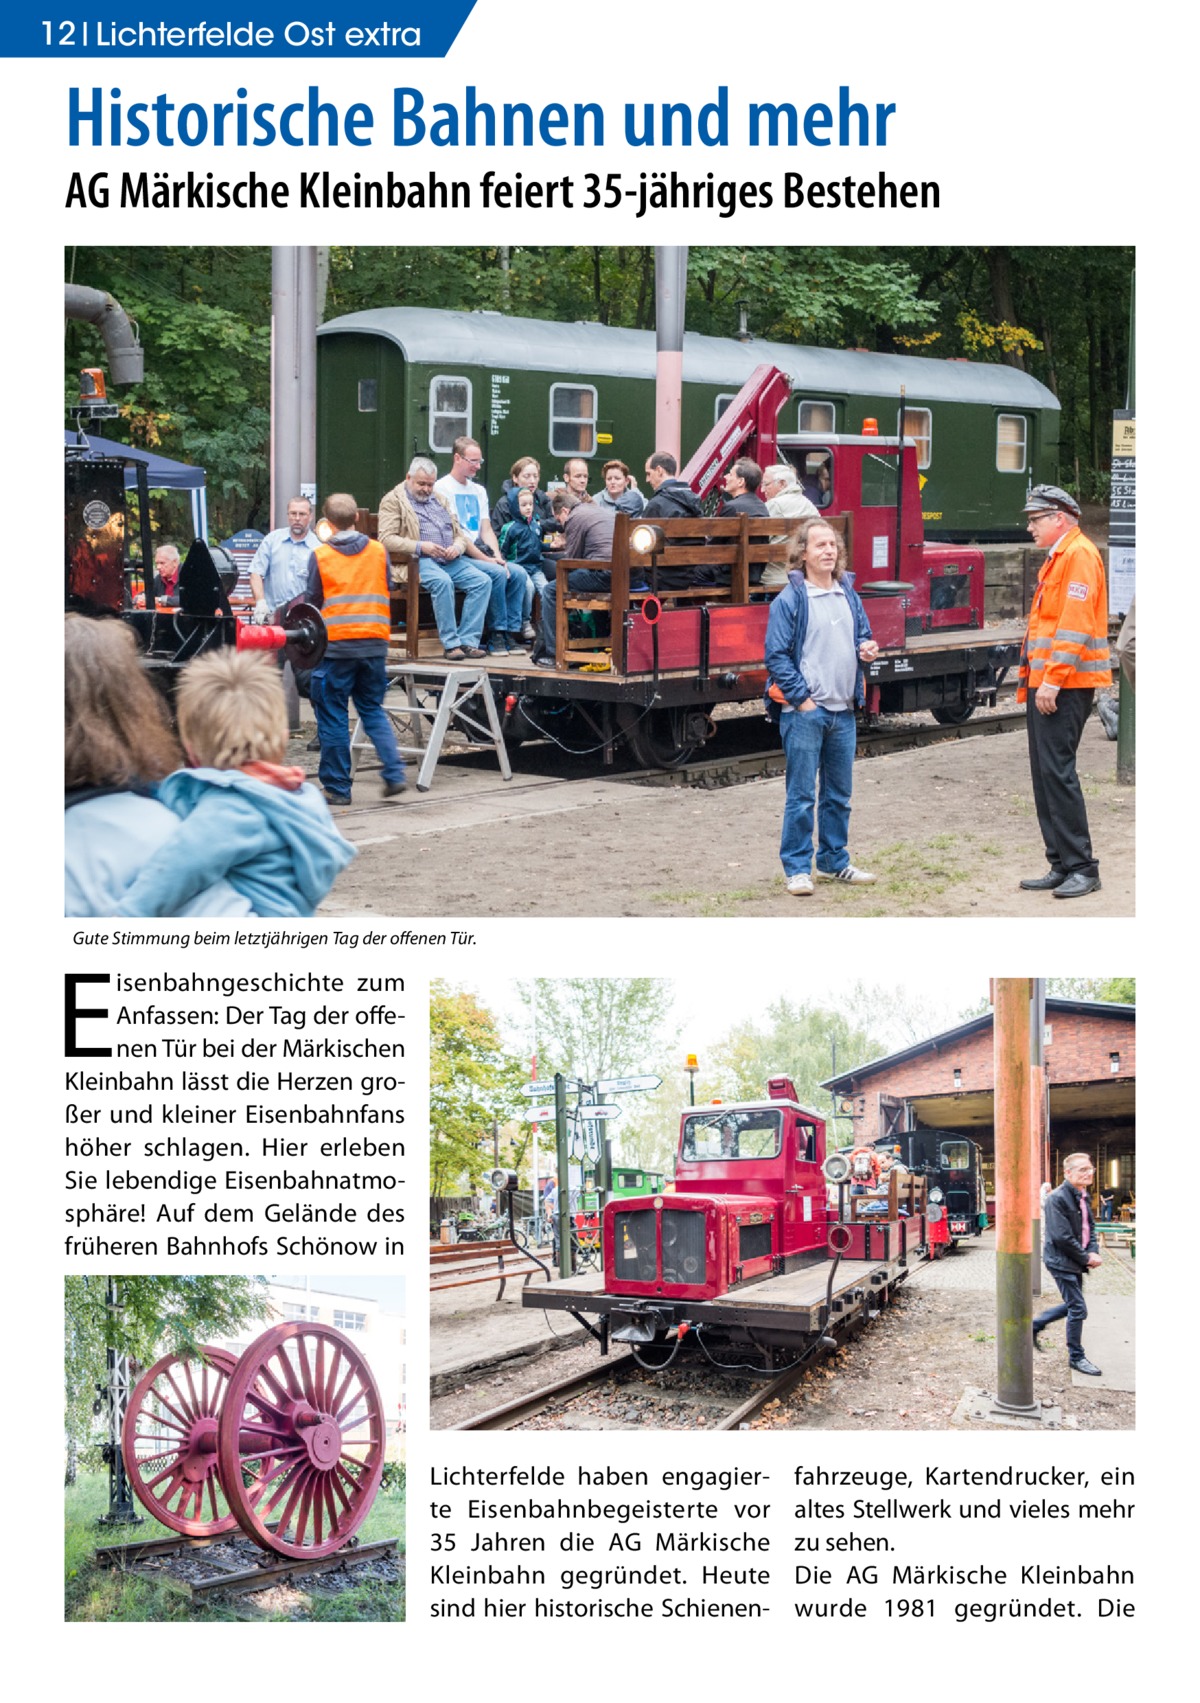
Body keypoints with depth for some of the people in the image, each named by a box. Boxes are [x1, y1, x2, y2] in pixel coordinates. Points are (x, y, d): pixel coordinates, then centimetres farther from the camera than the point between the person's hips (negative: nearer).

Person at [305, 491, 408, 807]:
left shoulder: (320, 556, -5)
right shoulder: (379, 551, 3)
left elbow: (313, 602, 1)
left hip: (336, 643, -3)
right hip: (374, 642, 3)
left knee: (333, 717, 5)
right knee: (374, 710, 16)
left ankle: (337, 787, 8)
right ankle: (394, 774, 1)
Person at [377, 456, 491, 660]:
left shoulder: (439, 499, 27)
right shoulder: (393, 500, 6)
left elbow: (460, 534, 24)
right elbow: (386, 539, -7)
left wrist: (457, 547, -1)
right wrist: (421, 546, -18)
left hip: (451, 560, 6)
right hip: (419, 560, -6)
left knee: (483, 580, -18)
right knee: (443, 581, -36)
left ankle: (468, 640, -19)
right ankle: (450, 643, -29)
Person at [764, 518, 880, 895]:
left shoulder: (849, 596, 12)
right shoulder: (790, 600, -7)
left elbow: (862, 637, 23)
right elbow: (777, 656, -10)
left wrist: (867, 650, -2)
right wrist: (802, 699, -15)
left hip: (843, 710, 6)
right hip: (803, 711, -6)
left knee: (839, 793, 14)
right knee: (801, 795, -4)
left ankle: (834, 862, 25)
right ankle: (797, 868, 3)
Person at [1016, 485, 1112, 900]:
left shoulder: (1079, 554, -11)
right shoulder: (1056, 557, 21)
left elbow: (1074, 624, -20)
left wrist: (1053, 680, -23)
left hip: (1066, 686, -10)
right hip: (1045, 684, 10)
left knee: (1057, 771, -12)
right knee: (1044, 773, 9)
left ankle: (1082, 868, -8)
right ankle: (1061, 865, 14)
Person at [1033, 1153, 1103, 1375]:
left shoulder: (1082, 1197, 10)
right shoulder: (1057, 1198, -19)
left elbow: (1089, 1228, 14)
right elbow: (1062, 1237, -22)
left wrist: (1093, 1252, -4)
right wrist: (1086, 1258, -15)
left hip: (1075, 1264, 9)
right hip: (1061, 1261, -9)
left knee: (1073, 1305, 18)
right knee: (1078, 1309, -4)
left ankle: (1035, 1325, 34)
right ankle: (1076, 1357, 10)